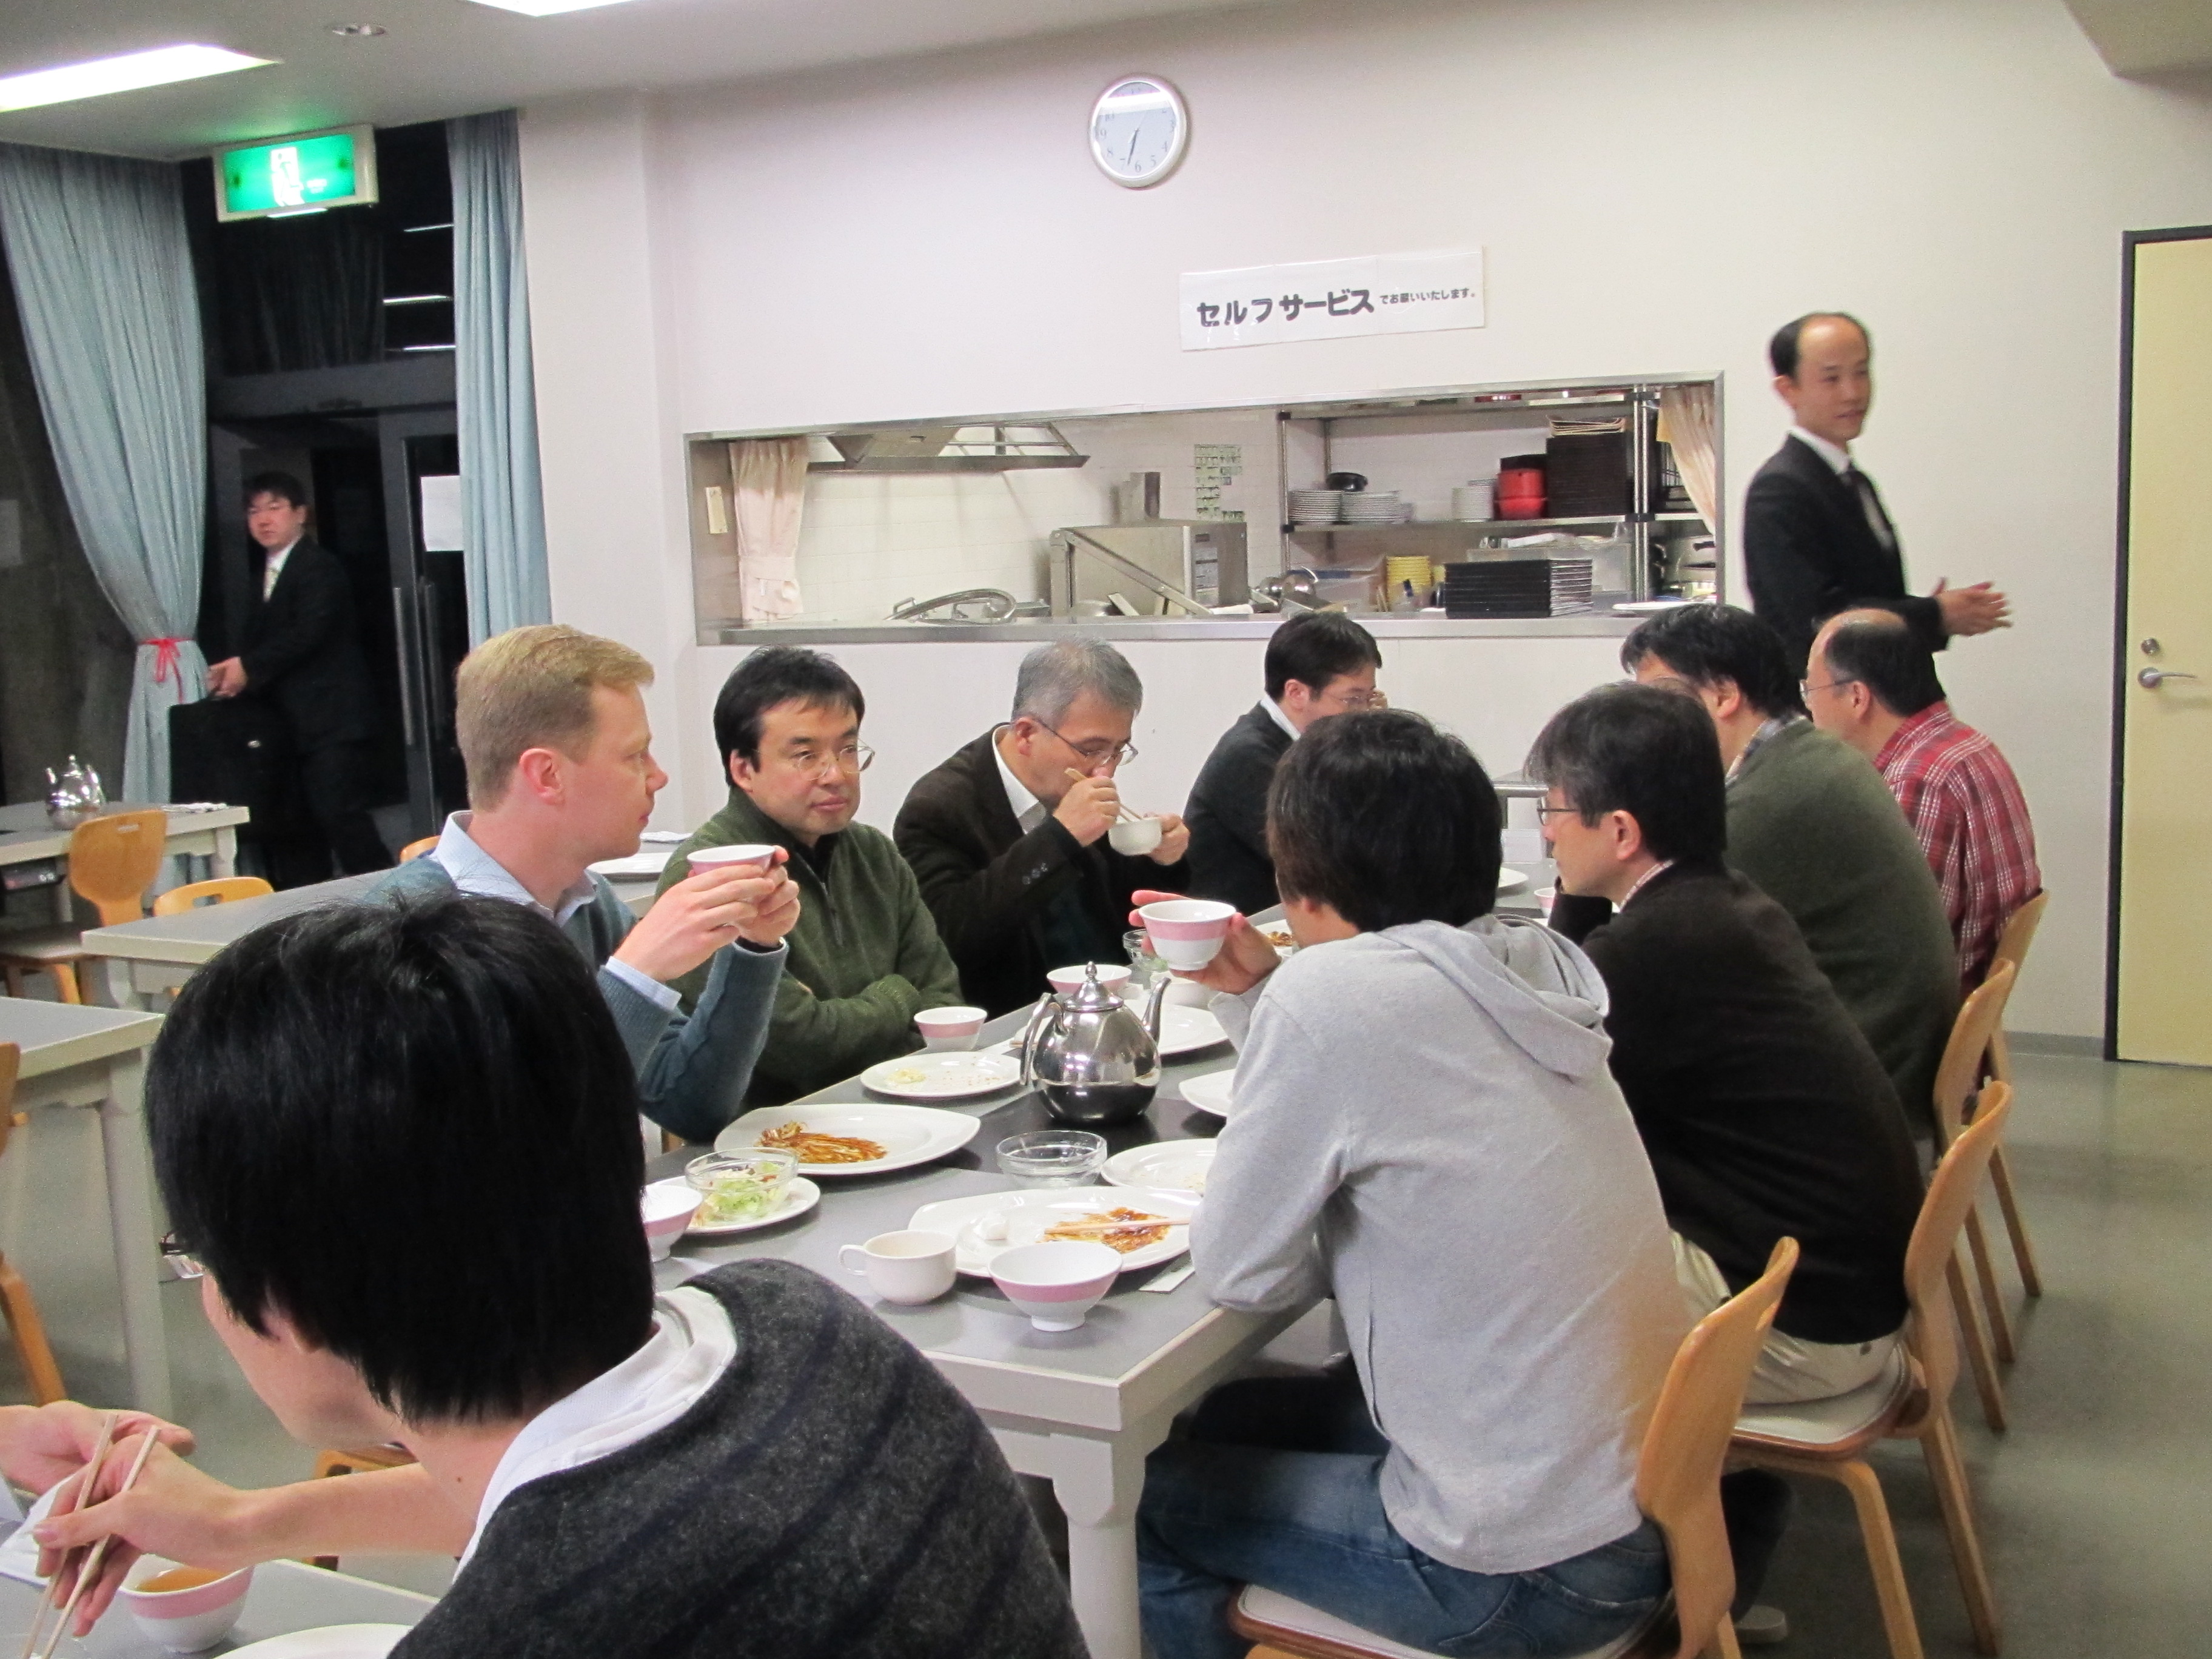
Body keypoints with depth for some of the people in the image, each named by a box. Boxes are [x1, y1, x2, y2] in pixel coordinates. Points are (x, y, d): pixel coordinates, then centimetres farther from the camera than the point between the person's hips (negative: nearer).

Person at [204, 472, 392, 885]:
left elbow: (308, 633, -17)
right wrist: (233, 669, -6)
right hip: (290, 723, 9)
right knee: (296, 830, 9)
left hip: (330, 719, -9)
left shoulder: (321, 567, -5)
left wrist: (249, 667, -17)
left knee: (340, 816, -15)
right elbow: (255, 640, 15)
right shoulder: (263, 576, 21)